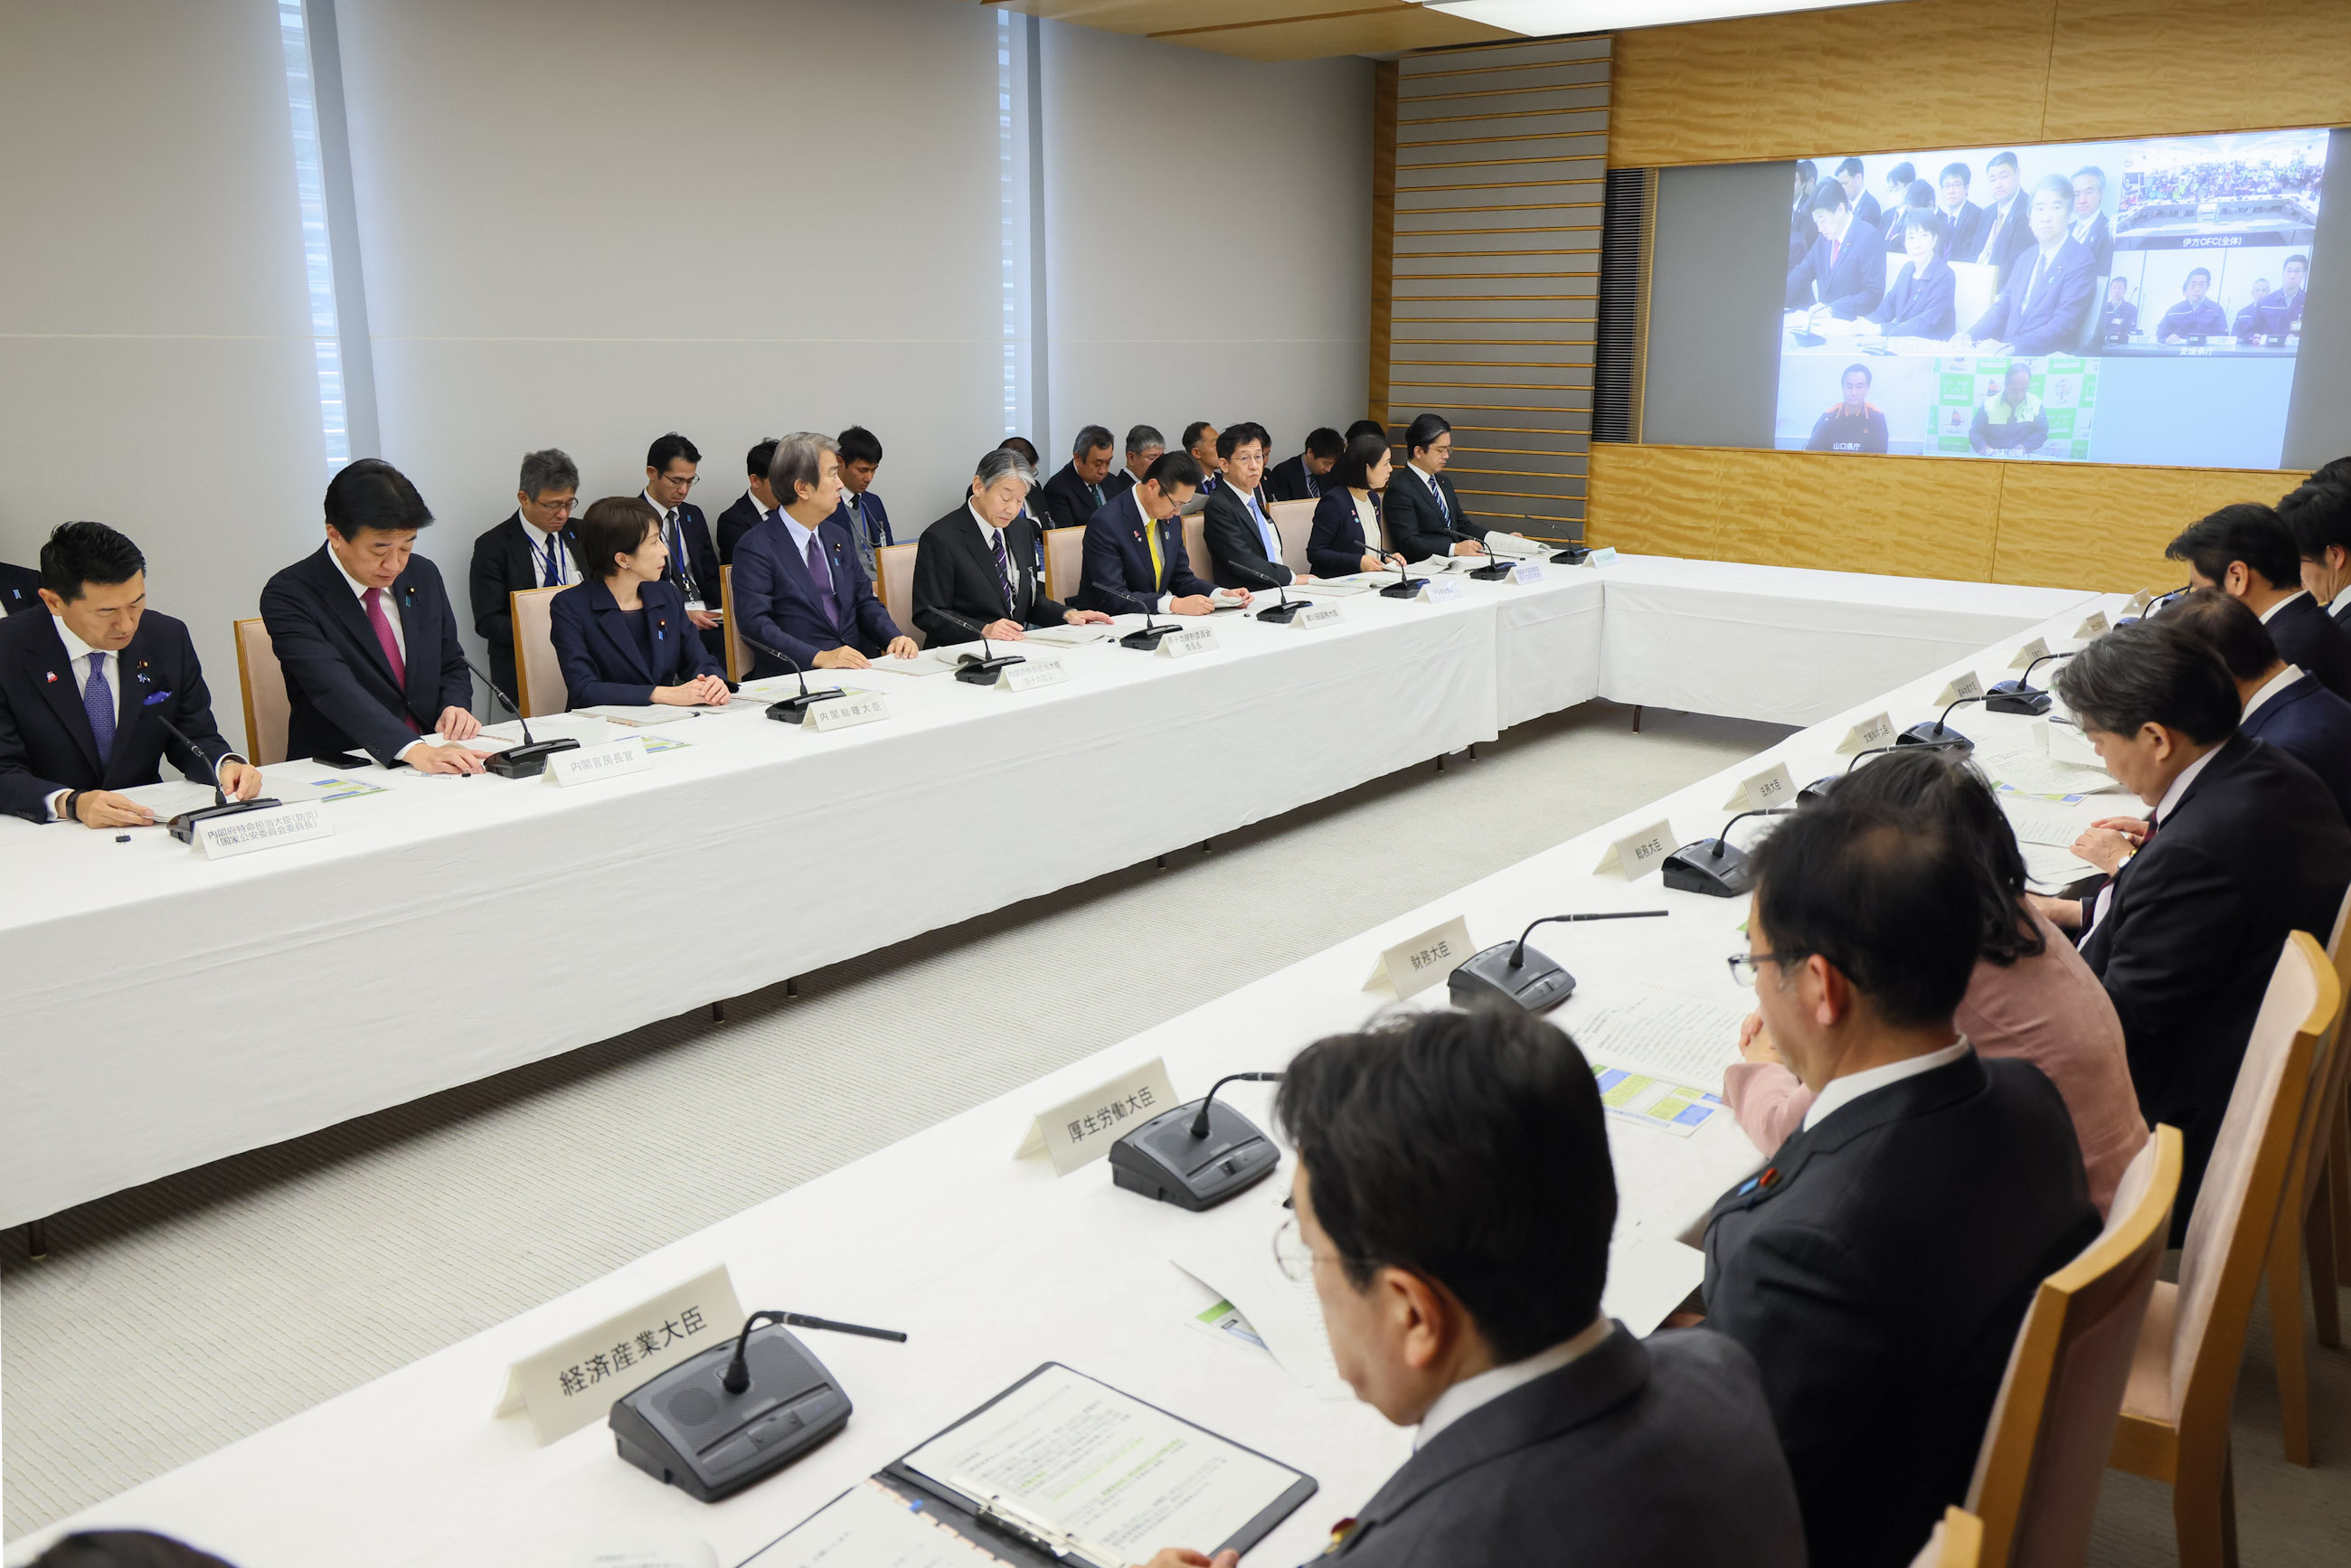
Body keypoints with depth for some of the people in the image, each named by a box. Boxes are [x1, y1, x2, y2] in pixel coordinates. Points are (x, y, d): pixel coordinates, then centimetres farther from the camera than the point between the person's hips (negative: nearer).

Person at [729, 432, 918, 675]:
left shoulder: (839, 537, 18)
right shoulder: (755, 548, -4)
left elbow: (864, 601, 19)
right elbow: (755, 623, -14)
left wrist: (895, 637, -2)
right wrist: (820, 657, -26)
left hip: (859, 668, 7)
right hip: (796, 679, -6)